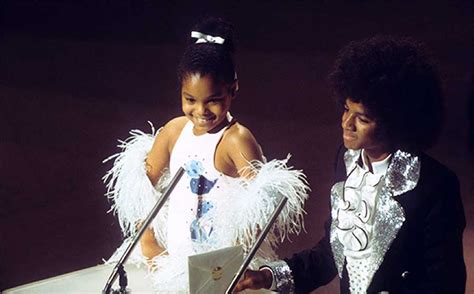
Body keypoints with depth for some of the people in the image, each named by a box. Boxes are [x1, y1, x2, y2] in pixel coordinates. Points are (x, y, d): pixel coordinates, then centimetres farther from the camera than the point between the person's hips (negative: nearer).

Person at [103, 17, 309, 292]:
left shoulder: (237, 140, -14)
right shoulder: (174, 131, 3)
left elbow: (259, 208, -19)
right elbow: (142, 183, 9)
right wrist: (148, 245, 1)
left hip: (221, 267, -5)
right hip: (171, 256, 5)